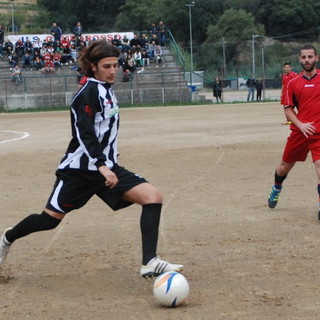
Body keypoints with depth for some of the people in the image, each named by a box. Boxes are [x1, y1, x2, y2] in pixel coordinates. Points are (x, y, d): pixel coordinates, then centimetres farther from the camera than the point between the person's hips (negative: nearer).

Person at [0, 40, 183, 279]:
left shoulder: (106, 89, 11)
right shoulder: (89, 92, -15)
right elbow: (84, 133, -26)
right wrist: (101, 166, -35)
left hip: (106, 167, 8)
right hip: (80, 169, -8)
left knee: (153, 196, -12)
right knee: (51, 219, 3)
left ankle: (150, 263, -18)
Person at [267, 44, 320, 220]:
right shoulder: (293, 83, 5)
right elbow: (288, 110, 7)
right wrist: (300, 124, -11)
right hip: (299, 131, 2)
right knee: (285, 166, 15)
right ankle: (276, 189, 46)